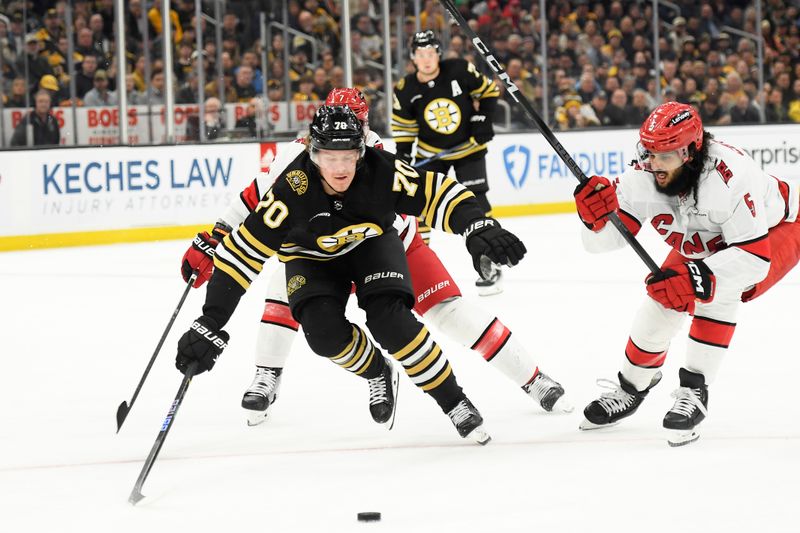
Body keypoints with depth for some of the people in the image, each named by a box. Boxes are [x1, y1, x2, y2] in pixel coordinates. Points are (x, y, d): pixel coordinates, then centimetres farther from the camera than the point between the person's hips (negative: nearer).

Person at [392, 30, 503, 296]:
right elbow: (403, 124, 1)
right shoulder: (406, 90, -12)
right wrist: (402, 155, -8)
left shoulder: (460, 70, -18)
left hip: (468, 148, -2)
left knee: (475, 203, -11)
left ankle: (490, 266, -3)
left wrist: (483, 119, -13)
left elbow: (488, 90, -4)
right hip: (430, 152, 2)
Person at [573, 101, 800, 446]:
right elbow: (604, 240, -20)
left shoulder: (729, 175, -43)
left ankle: (694, 391, -19)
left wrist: (699, 277, -54)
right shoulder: (642, 178, -26)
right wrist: (596, 218, -42)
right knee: (665, 297, -1)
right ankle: (631, 388, 25)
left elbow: (754, 258, -42)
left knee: (717, 291, -30)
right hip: (705, 243, 6)